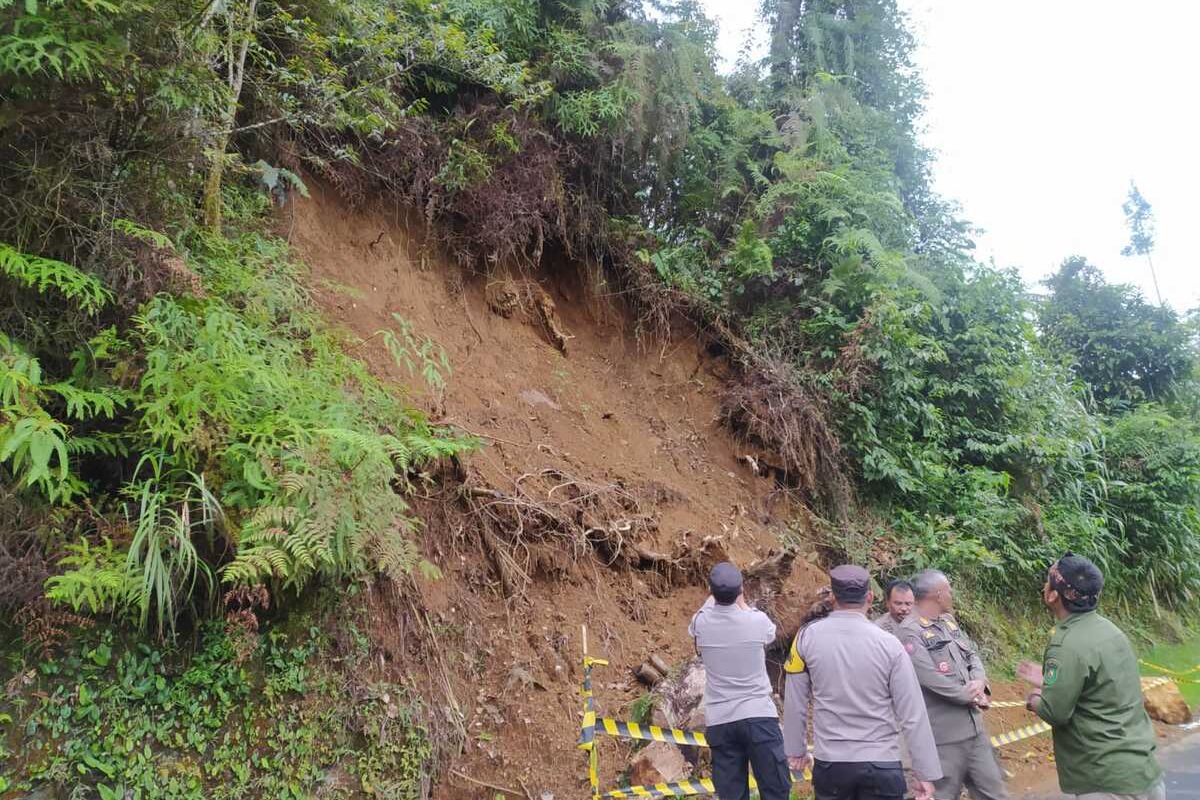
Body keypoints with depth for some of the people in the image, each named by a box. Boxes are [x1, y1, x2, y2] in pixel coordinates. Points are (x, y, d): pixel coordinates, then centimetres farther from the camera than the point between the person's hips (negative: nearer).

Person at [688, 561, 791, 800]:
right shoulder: (757, 621, -10)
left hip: (719, 720, 2)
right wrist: (742, 603, 27)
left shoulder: (701, 623, -6)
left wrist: (715, 595, 35)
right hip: (758, 716, -2)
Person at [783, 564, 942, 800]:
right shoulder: (889, 644, -9)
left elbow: (794, 703, 2)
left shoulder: (807, 637, -6)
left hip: (829, 764, 1)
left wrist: (796, 750, 15)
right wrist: (926, 773, 0)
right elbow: (913, 715, -7)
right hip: (881, 765, -1)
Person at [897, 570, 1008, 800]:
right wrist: (969, 695, -9)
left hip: (974, 725, 8)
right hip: (943, 734, -8)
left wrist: (979, 682, -8)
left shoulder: (949, 621, 11)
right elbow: (931, 679, -23)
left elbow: (972, 653, 13)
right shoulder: (910, 633, -19)